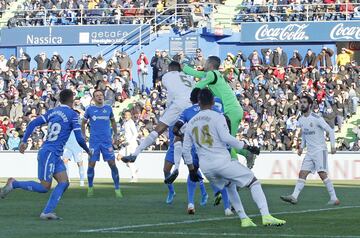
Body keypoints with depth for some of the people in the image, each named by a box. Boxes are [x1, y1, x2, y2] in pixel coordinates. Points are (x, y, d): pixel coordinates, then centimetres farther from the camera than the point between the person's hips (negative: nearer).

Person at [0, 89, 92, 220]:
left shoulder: (52, 112, 13)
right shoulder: (72, 115, -8)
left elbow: (33, 123, 5)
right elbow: (79, 138, -8)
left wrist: (24, 141, 6)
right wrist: (88, 151, 10)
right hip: (49, 153, -8)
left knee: (64, 182, 4)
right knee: (44, 187, -4)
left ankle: (47, 212, -2)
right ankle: (14, 183, 2)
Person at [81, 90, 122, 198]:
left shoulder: (108, 108, 7)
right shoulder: (89, 109, 4)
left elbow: (113, 121, 21)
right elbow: (83, 123, 15)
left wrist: (115, 134, 14)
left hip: (107, 141, 1)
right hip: (94, 141, 0)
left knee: (112, 164, -6)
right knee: (91, 165, -1)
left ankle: (117, 189, -2)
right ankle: (90, 187, 17)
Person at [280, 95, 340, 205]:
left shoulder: (317, 119, -12)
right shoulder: (301, 120, 10)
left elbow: (330, 131, -10)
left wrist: (333, 145, -19)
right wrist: (301, 147, 14)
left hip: (320, 150, -7)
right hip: (310, 152, 7)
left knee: (322, 174, -16)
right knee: (302, 174, -1)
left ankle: (334, 199, -12)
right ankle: (294, 197, -6)